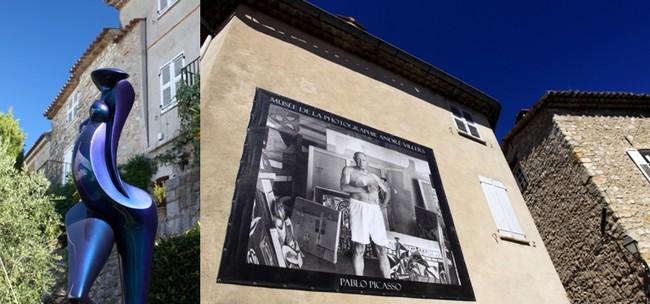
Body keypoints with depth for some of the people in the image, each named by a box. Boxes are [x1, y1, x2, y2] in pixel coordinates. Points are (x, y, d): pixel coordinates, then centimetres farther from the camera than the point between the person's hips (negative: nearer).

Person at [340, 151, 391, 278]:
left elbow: (388, 192, 31)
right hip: (359, 207, -4)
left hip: (375, 211, 4)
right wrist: (363, 189, -16)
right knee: (359, 247, -12)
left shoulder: (374, 177, 24)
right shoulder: (349, 170, 13)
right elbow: (344, 186, -4)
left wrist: (383, 204, 12)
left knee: (381, 249, -1)